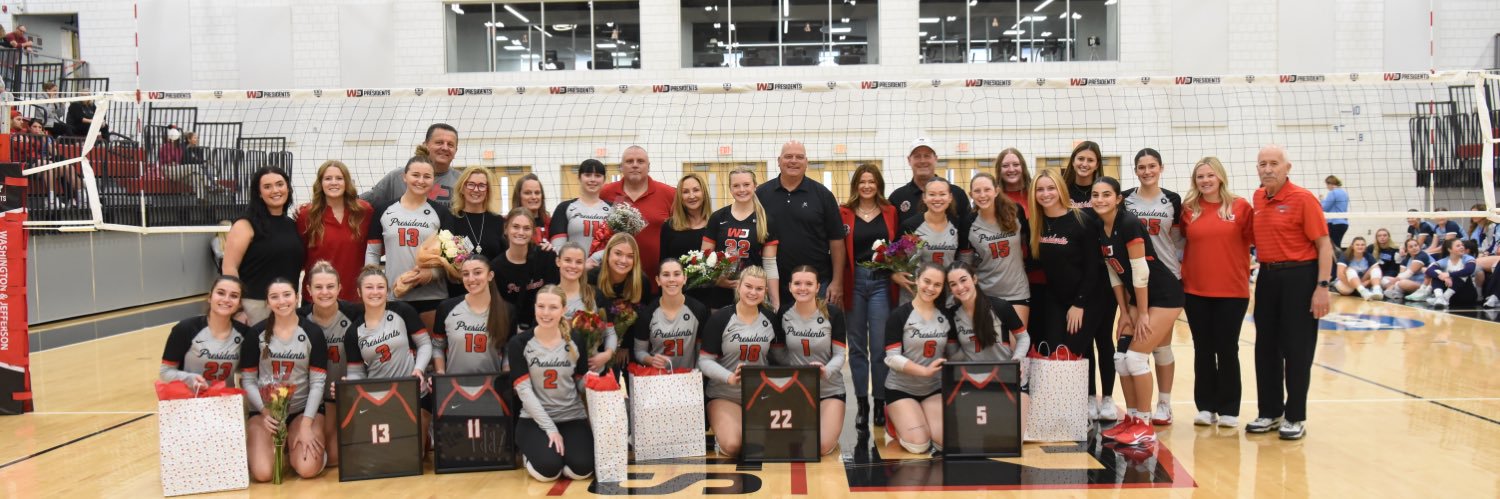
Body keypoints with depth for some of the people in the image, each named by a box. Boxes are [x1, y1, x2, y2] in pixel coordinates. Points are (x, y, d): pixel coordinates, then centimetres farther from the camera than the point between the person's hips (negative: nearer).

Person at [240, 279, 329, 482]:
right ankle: (277, 446, 15)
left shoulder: (313, 332, -3)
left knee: (308, 469, -23)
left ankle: (292, 446, 13)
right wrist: (265, 411, -18)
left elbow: (318, 382, -6)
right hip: (264, 409, 0)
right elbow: (247, 380, -1)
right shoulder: (257, 333, -1)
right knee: (262, 473, -21)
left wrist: (306, 424, -16)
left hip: (303, 408, 0)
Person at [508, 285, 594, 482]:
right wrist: (550, 428, -16)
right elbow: (523, 390, -9)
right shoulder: (519, 343, -5)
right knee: (548, 469, -26)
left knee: (581, 469, -23)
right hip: (535, 419, -1)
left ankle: (560, 447, 13)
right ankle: (530, 452, 11)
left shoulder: (576, 339, 1)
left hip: (573, 417, 2)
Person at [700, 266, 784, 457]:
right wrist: (729, 378, -27)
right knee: (732, 446, -25)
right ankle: (720, 430, 11)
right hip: (724, 395, -3)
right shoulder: (720, 319, -7)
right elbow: (705, 361, -10)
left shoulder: (771, 319, 5)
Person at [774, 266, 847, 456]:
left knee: (823, 447, -18)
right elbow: (776, 352, 7)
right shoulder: (783, 313, -3)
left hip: (830, 389, -2)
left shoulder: (833, 314, -10)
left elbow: (840, 355, -11)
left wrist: (826, 371, -31)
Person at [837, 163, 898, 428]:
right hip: (854, 282, 0)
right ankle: (862, 403, 15)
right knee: (857, 346, 7)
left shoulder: (890, 212, 7)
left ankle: (880, 403, 10)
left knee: (880, 346, -1)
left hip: (881, 282, 0)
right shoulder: (844, 213, 3)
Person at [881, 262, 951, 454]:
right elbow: (892, 358, -15)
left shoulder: (946, 317, 5)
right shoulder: (899, 315, -10)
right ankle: (893, 425, 16)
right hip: (900, 389, -4)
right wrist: (925, 371, -26)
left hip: (934, 388, 4)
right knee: (918, 445, -18)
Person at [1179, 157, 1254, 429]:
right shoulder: (1188, 209, 2)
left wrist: (1244, 275, -9)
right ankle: (1206, 407, 17)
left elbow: (1249, 240, -1)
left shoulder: (1240, 207, -2)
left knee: (1227, 349, 5)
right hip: (1195, 291, 2)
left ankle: (1229, 410, 14)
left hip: (1232, 291, -2)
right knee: (1203, 349, 8)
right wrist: (1183, 277, -1)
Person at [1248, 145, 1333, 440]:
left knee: (1297, 351, 0)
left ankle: (1295, 418, 10)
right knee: (1266, 348, 11)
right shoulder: (1258, 198, 8)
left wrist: (1322, 286, -18)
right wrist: (1262, 261, 11)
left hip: (1299, 277, -6)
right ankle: (1270, 412, 22)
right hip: (1267, 277, 7)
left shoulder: (1303, 199, -11)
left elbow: (1324, 244, -13)